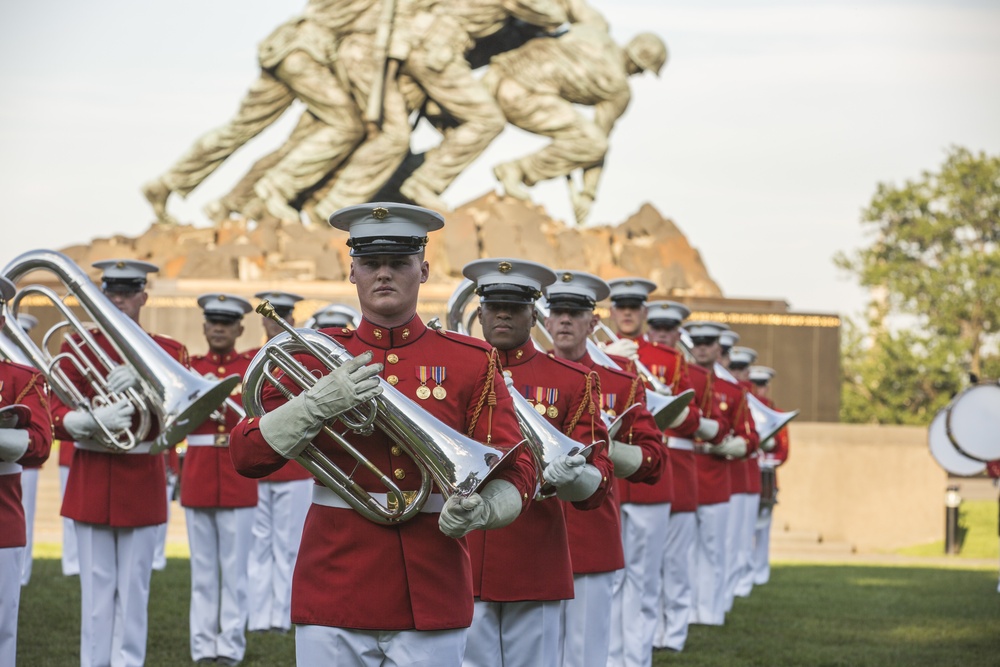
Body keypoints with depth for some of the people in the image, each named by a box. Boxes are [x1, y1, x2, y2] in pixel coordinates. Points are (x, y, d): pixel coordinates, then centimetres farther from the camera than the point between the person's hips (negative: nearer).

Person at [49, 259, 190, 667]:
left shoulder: (167, 351, 4)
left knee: (133, 589, 1)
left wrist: (143, 378, -26)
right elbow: (56, 417, -3)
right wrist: (94, 419, -24)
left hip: (142, 483, 0)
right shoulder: (78, 348, 4)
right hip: (91, 483, 0)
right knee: (97, 589, 3)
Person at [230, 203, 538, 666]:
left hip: (431, 601, 0)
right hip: (334, 590, 0)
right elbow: (247, 457, 0)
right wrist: (320, 403, -16)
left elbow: (515, 474, 0)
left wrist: (478, 511, -22)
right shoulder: (317, 355, 7)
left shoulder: (472, 362, 5)